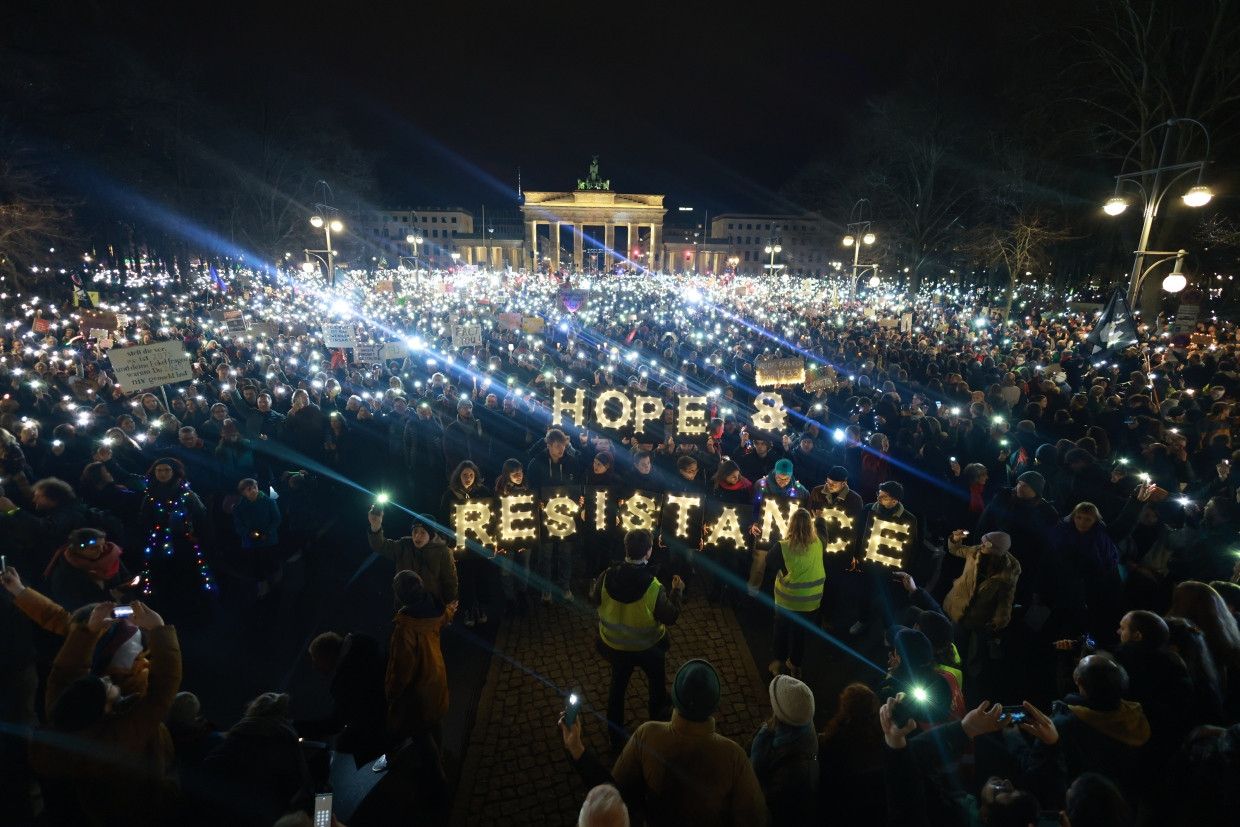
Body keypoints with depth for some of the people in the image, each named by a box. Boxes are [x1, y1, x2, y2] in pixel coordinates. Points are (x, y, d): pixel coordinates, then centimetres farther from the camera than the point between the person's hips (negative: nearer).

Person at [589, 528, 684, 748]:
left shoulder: (607, 577, -23)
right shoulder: (653, 587, -32)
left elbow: (594, 600, -3)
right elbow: (670, 617, -18)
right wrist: (676, 591, -6)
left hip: (615, 645, 2)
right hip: (647, 648, -2)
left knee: (617, 686, 25)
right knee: (657, 681, 28)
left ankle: (615, 736, 40)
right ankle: (658, 721, 51)